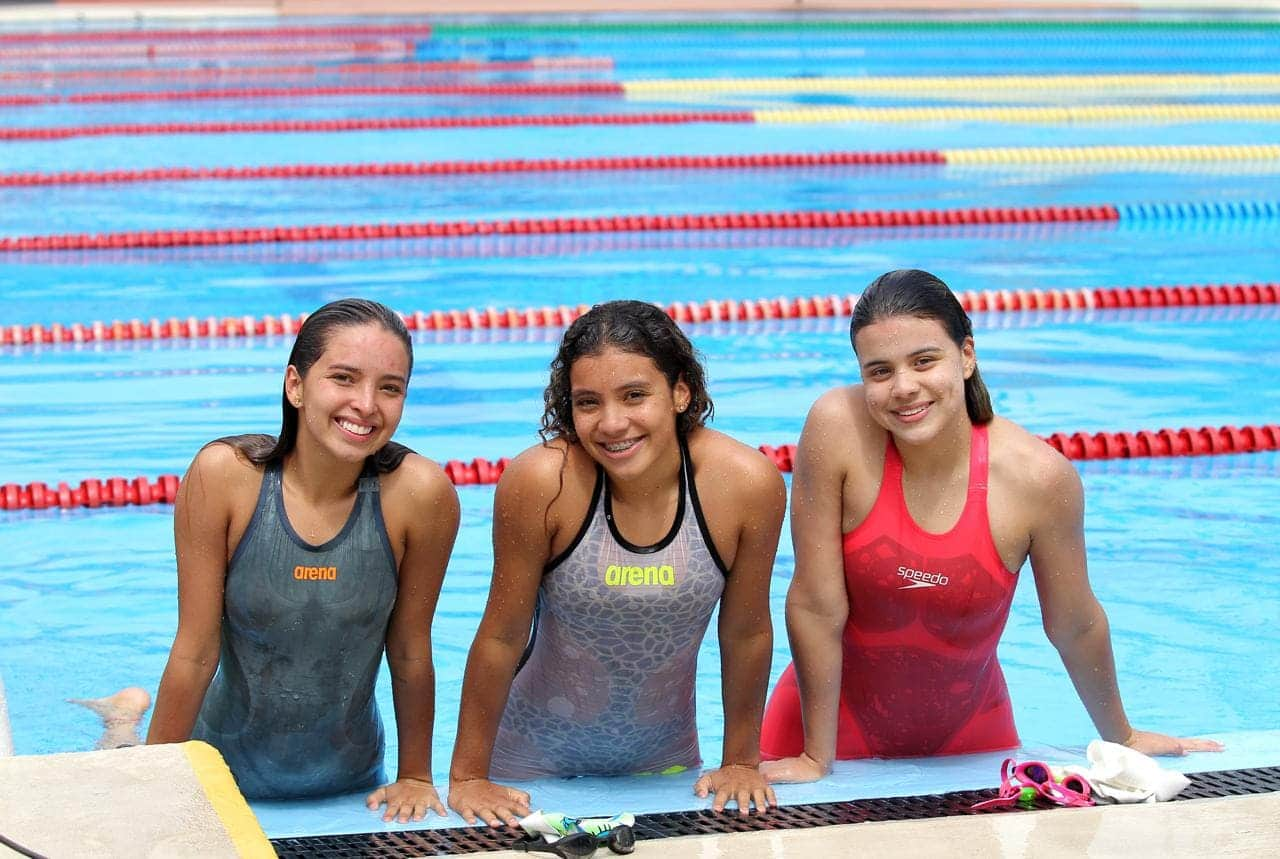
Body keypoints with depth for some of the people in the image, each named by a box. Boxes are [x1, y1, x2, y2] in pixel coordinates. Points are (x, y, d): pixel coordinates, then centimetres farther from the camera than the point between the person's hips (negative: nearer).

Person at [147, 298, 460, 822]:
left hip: (350, 781, 1)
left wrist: (415, 777, 0)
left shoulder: (419, 493, -21)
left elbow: (410, 651, -9)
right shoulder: (223, 475, -21)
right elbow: (195, 651, -15)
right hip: (224, 774, -1)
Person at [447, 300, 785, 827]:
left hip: (664, 756, 2)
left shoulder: (746, 483, -21)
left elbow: (747, 634, -7)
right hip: (534, 754, -2)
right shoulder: (543, 481, -27)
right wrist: (468, 777, -9)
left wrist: (741, 763, 2)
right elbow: (501, 638, -17)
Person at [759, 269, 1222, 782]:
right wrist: (817, 758, -15)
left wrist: (1120, 738, 8)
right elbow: (816, 606, -20)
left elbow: (1076, 626, -4)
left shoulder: (1037, 476, -20)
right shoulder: (838, 428, -24)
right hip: (838, 716, -1)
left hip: (969, 732, 1)